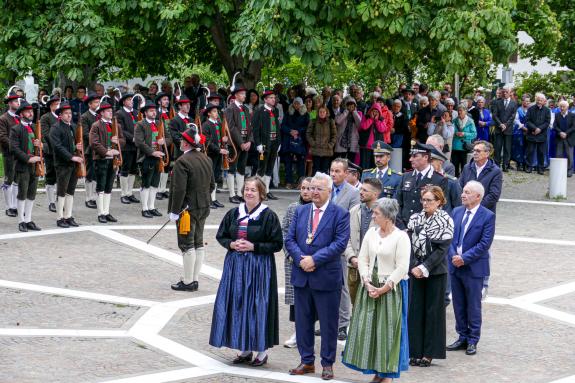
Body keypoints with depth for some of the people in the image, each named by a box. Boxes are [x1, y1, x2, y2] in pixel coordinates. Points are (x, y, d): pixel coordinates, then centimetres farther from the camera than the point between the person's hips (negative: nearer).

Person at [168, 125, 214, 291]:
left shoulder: (182, 162, -20)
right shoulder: (206, 159, 6)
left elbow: (179, 189, -23)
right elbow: (212, 185, 13)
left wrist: (174, 211, -16)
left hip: (188, 209, -8)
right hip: (203, 208, 8)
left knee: (187, 246, -1)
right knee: (198, 243, 13)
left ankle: (188, 282, 3)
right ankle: (195, 279, 20)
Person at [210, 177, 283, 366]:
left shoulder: (268, 216, -7)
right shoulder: (233, 214, 7)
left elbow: (277, 244, -6)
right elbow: (221, 236, 15)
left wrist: (253, 246, -15)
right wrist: (232, 244, -5)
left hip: (259, 267, -5)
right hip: (235, 265, 5)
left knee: (257, 306, -4)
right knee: (237, 305, 5)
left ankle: (262, 350, 6)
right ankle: (245, 349, 15)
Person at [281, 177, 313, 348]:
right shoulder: (293, 208, 6)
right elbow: (284, 231, 7)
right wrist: (290, 254, -2)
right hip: (293, 260, 3)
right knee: (295, 294, 6)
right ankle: (298, 332, 13)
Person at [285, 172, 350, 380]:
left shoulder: (340, 214, -4)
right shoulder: (300, 211, 10)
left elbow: (340, 243, -13)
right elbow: (290, 239, 6)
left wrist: (314, 259, -18)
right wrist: (300, 259, -12)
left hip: (327, 277, -4)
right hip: (301, 276, 5)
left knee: (328, 323, 3)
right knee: (303, 320, 11)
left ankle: (327, 364, 14)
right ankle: (307, 361, 22)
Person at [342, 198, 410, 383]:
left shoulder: (401, 237, -10)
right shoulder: (371, 233, 7)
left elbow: (402, 267, -14)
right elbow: (363, 259, 7)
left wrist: (384, 288, -16)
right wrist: (367, 283, -7)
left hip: (391, 289, -5)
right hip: (369, 287, 6)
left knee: (387, 330, -1)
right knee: (368, 328, 5)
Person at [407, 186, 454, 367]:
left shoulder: (445, 221, -6)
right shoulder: (415, 219, 7)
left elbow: (442, 249, -11)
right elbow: (409, 244, 4)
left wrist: (425, 267, -15)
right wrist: (414, 267, -8)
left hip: (436, 272, -4)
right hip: (416, 270, 4)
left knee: (433, 310, 2)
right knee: (415, 310, 4)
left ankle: (429, 353, 8)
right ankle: (415, 352, 10)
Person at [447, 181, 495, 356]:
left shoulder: (488, 216, -9)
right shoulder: (457, 212, 8)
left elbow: (485, 243, -14)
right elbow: (450, 237, 8)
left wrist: (464, 258, -17)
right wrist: (453, 256, -9)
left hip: (474, 267, -5)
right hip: (455, 266, 5)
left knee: (473, 305, 3)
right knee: (458, 304, 12)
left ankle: (472, 341, 13)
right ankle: (463, 337, 23)